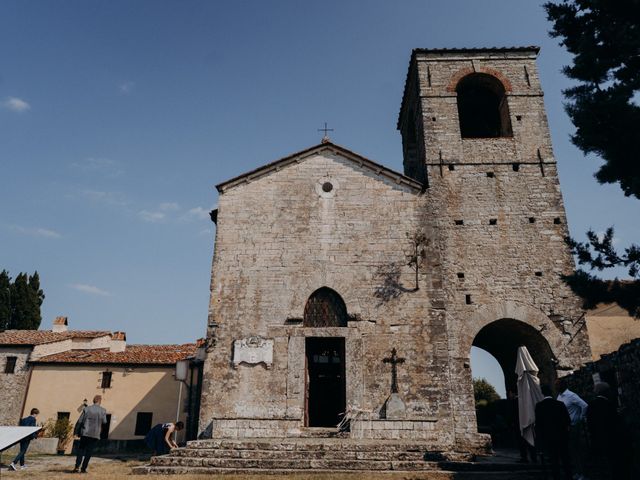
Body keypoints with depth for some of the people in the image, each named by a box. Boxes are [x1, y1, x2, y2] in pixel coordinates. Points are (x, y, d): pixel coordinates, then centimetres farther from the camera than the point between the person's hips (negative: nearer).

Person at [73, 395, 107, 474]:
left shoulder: (87, 409, -1)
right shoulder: (103, 411, -3)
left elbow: (80, 421, -1)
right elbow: (104, 422, -1)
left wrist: (76, 431, 8)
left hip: (85, 433, 1)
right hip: (95, 434, -1)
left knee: (81, 450, 12)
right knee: (89, 452, 7)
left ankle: (77, 466, 0)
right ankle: (83, 468, 6)